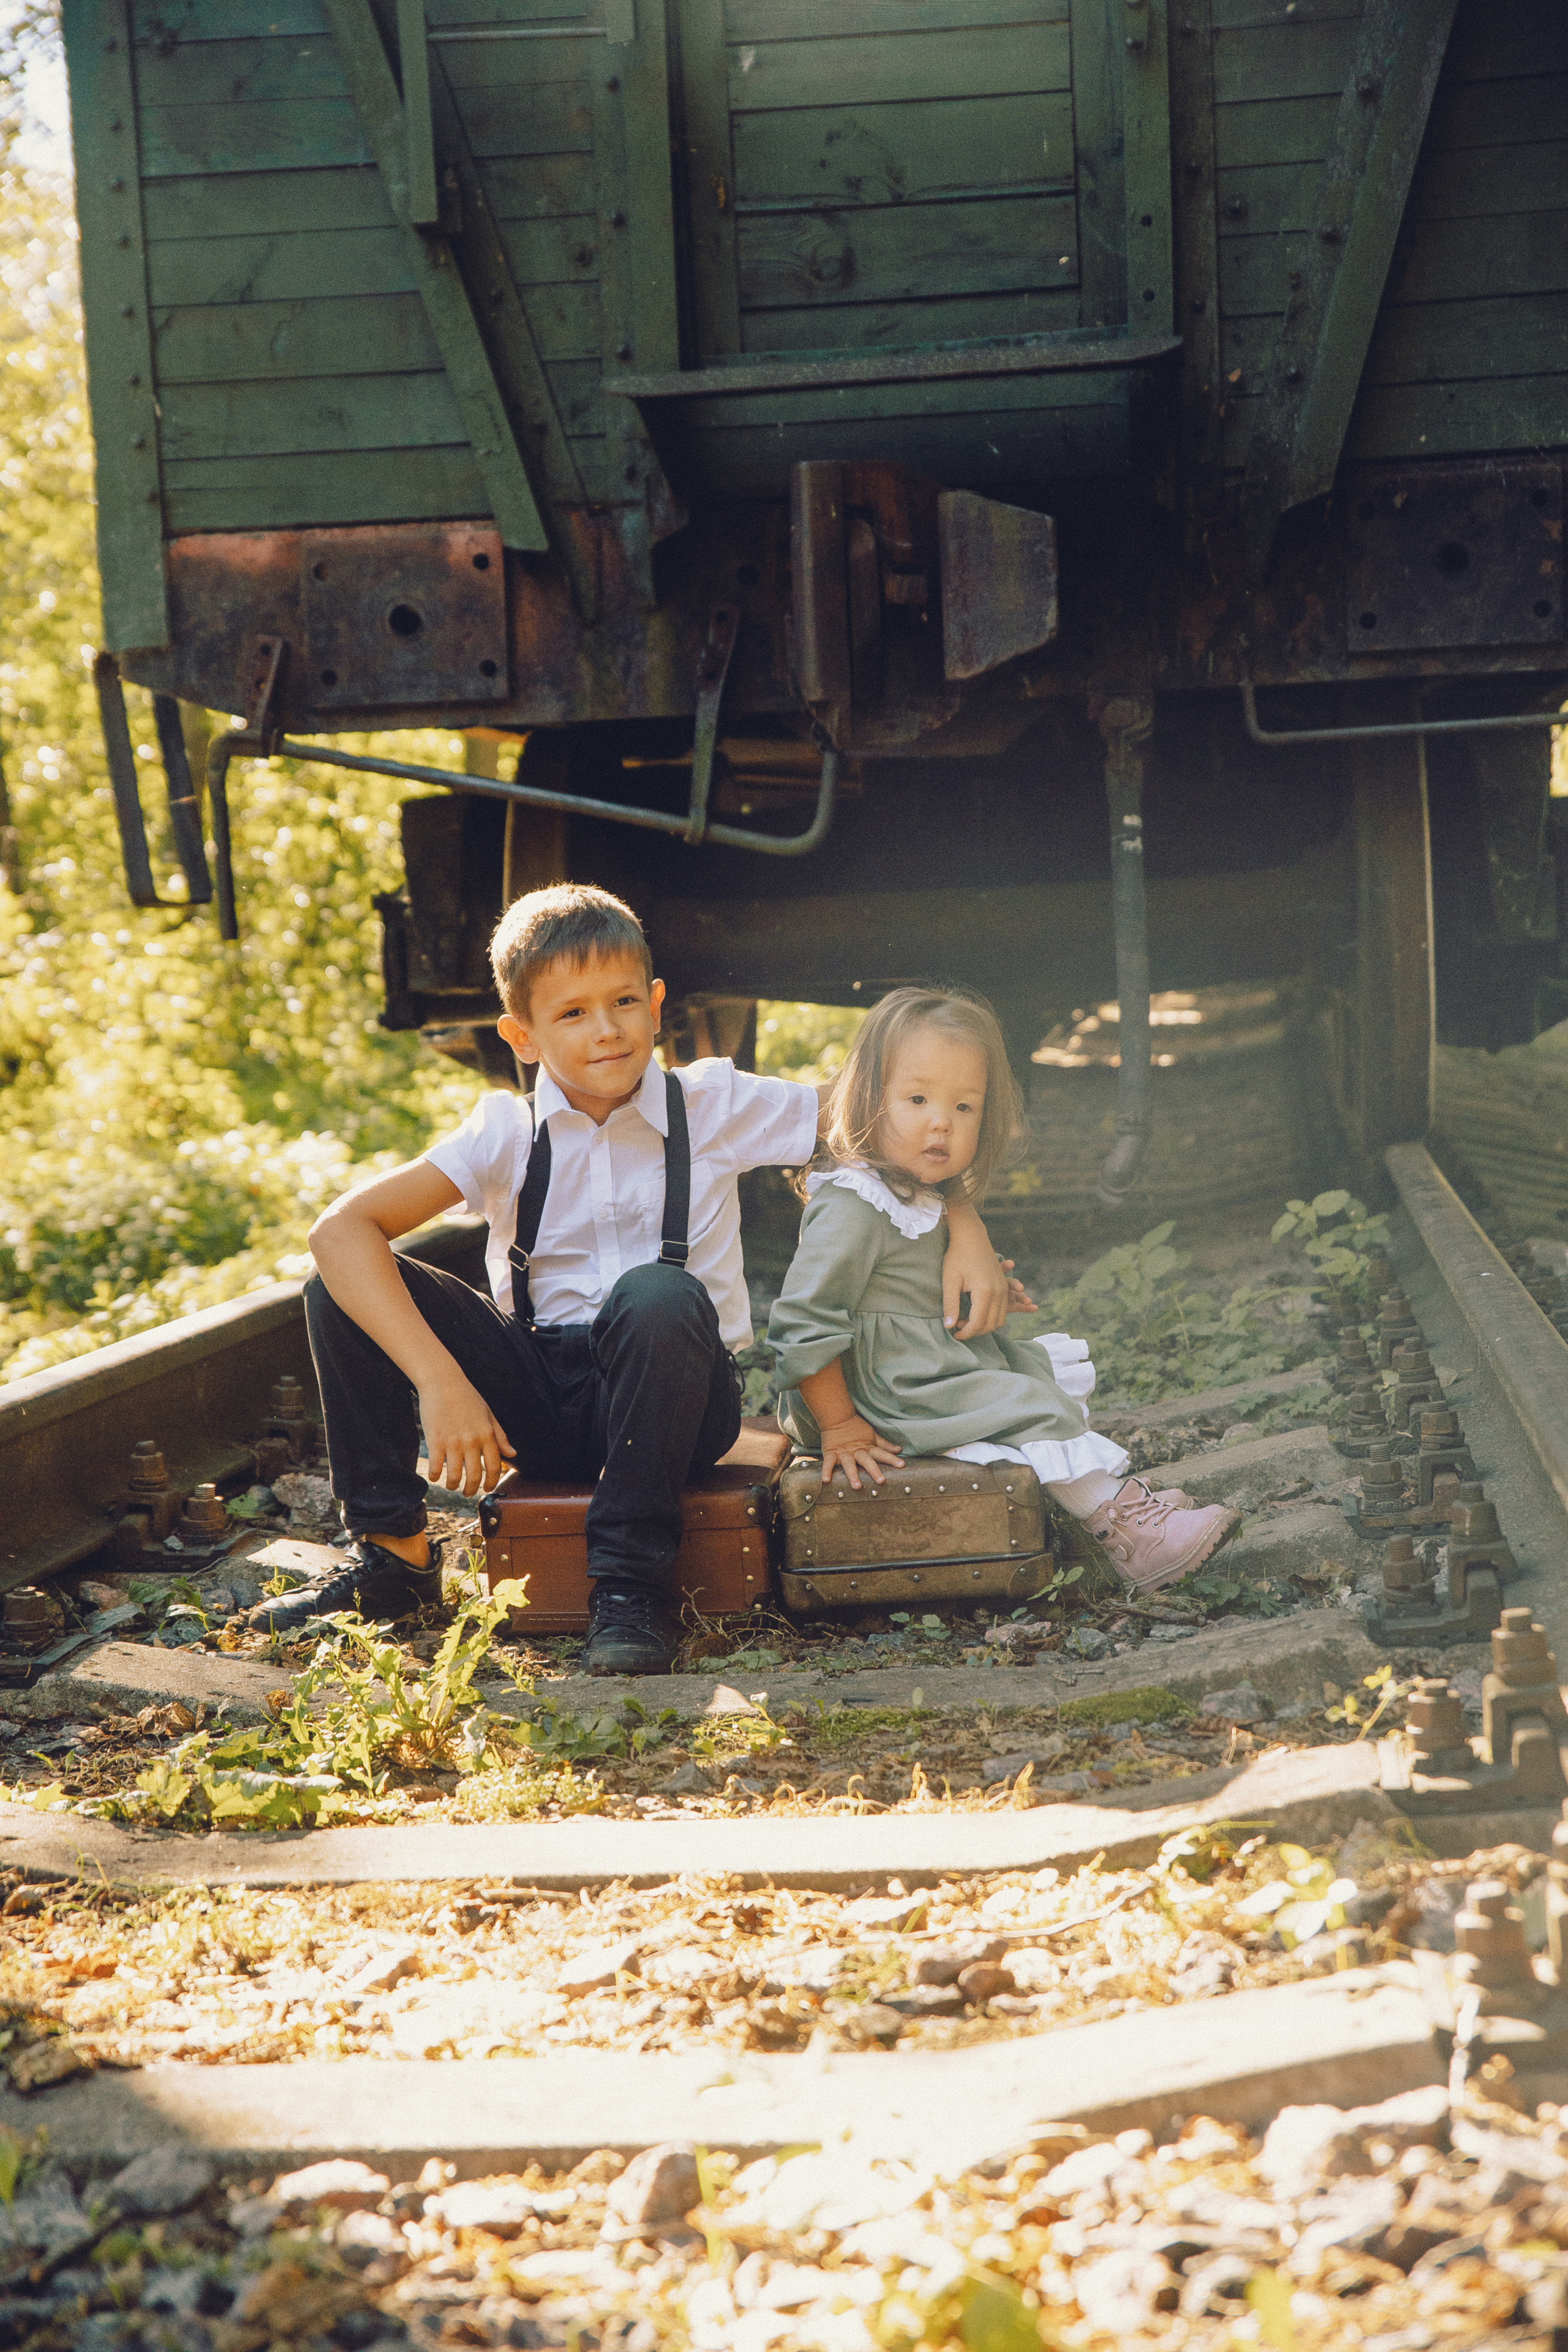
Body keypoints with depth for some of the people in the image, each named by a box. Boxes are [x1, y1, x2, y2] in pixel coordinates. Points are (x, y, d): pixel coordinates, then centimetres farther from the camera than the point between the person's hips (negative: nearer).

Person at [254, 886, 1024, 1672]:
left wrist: (965, 1228, -15)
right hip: (539, 1406, 2)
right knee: (345, 1285, -16)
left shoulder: (713, 1106, -5)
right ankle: (395, 1553, -2)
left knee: (658, 1294, -36)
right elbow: (339, 1230, -17)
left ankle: (633, 1585, -23)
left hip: (673, 1395, -2)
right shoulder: (509, 1133, -6)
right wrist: (441, 1385, -27)